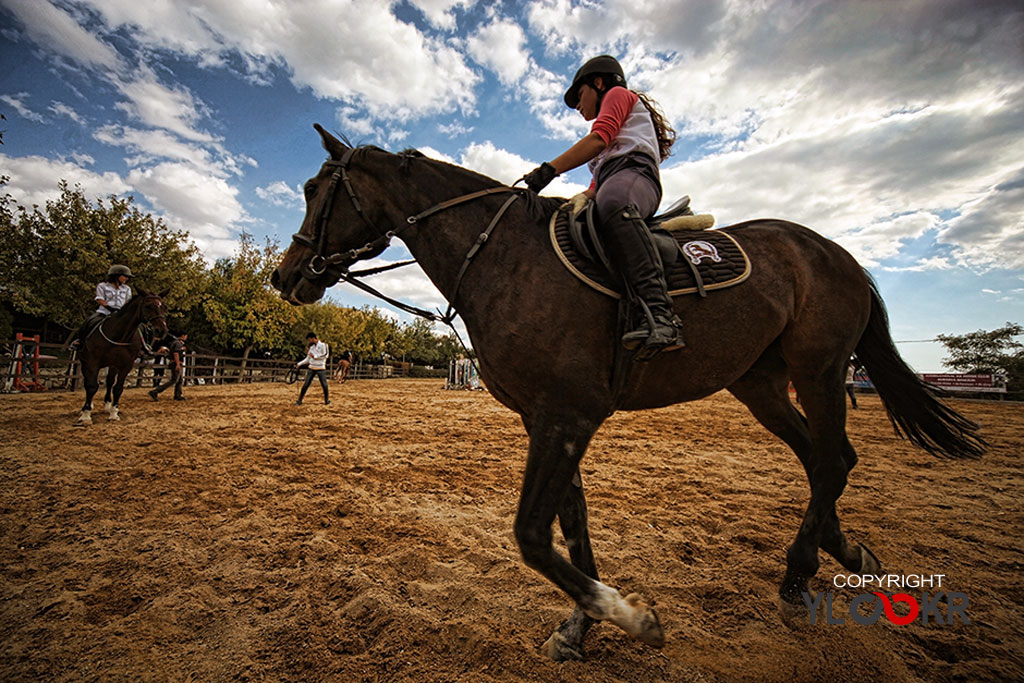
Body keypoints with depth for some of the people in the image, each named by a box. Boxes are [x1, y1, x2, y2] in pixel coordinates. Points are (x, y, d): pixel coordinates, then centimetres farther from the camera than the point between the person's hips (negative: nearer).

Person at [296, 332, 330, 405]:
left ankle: (327, 400, 11)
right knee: (306, 384, 0)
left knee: (324, 385, -2)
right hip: (311, 368, 4)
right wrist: (299, 364, 7)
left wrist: (315, 356, -12)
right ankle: (299, 400, 5)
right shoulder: (311, 347, 12)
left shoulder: (323, 345, -3)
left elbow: (325, 355, -12)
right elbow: (307, 359, 15)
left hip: (320, 368, -4)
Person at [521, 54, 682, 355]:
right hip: (610, 189, 9)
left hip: (634, 169, -9)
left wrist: (549, 169, -10)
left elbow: (599, 139, -2)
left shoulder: (618, 94, 20)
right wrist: (586, 195, 6)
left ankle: (659, 313, -57)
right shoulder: (609, 139, 43)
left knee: (614, 204, -42)